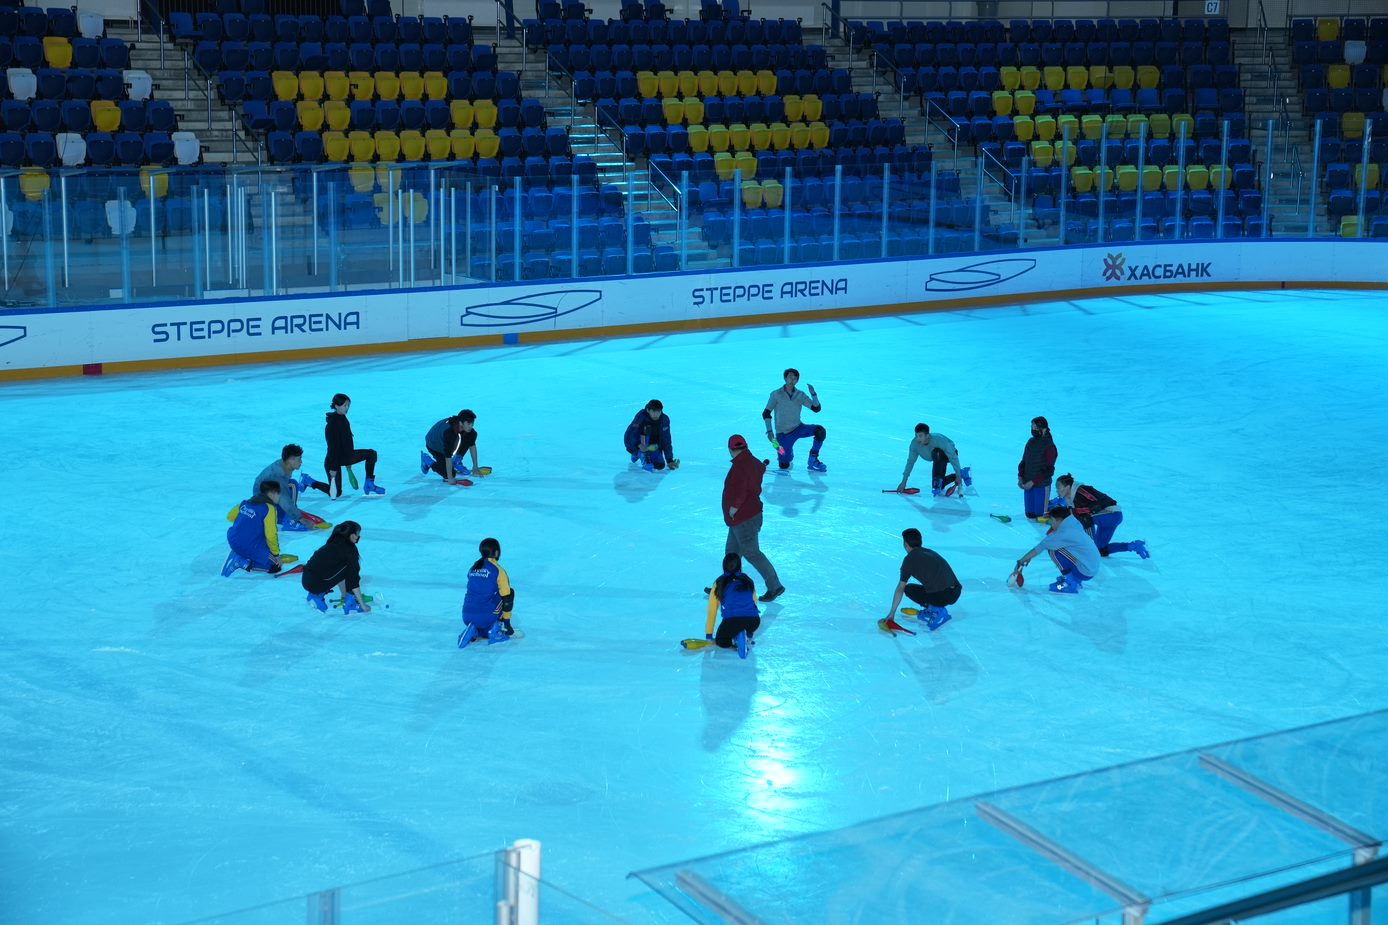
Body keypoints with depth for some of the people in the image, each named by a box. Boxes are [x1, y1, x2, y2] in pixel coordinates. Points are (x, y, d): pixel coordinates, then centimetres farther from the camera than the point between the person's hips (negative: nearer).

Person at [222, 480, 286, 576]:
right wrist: (276, 555, -3)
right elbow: (271, 535, -15)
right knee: (275, 567, 0)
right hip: (249, 547, -8)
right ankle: (244, 563, -11)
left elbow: (230, 516, 18)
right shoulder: (269, 509, -14)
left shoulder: (247, 502, 8)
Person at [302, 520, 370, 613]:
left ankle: (317, 595, 16)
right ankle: (349, 604, 2)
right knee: (350, 569, 3)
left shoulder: (333, 543, 18)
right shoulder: (349, 549, -7)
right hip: (317, 584, -8)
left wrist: (343, 595, 36)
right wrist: (362, 605, 1)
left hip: (305, 581, 8)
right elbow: (353, 580, -5)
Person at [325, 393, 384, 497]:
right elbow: (332, 447, -24)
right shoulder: (332, 424, -25)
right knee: (335, 494, -5)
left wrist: (348, 462, 22)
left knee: (371, 453, -2)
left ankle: (369, 485, 1)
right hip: (334, 460, -9)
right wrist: (333, 468, -22)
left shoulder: (343, 419, 5)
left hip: (346, 456, 9)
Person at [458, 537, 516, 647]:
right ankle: (496, 632, 7)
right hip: (486, 616, -7)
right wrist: (506, 621, 3)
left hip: (467, 618, 7)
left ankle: (472, 631, 3)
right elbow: (506, 598, -6)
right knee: (510, 592, 16)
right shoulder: (497, 571, -4)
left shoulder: (474, 568, 15)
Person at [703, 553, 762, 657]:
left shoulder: (720, 583, 16)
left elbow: (712, 611, 18)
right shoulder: (748, 581, 23)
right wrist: (750, 634, 38)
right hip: (754, 621, 3)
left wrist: (709, 636, 26)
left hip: (732, 620, -3)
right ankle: (747, 637, 7)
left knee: (721, 642, 24)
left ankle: (737, 638, -8)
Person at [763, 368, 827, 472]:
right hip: (783, 434, -2)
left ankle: (813, 461, -10)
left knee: (820, 431, -25)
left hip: (798, 428, 2)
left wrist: (813, 394, -23)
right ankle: (789, 454, 32)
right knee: (784, 466, -6)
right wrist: (769, 431, -12)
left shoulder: (800, 395, -2)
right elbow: (766, 413, -4)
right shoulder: (776, 395, -9)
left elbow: (816, 408, -7)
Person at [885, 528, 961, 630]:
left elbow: (900, 588, 7)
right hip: (957, 593, 7)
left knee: (908, 588, 14)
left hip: (942, 597, -7)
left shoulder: (910, 559, 3)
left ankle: (938, 610, 0)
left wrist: (892, 613, 15)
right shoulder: (931, 552, 23)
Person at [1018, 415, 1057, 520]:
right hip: (1028, 485, 6)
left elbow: (1048, 470, -15)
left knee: (1039, 515, -7)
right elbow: (1023, 462, 15)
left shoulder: (1049, 446, -13)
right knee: (1029, 514, 8)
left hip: (1041, 486, -6)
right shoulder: (1031, 442, 7)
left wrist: (1033, 482, -18)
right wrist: (1020, 477, 0)